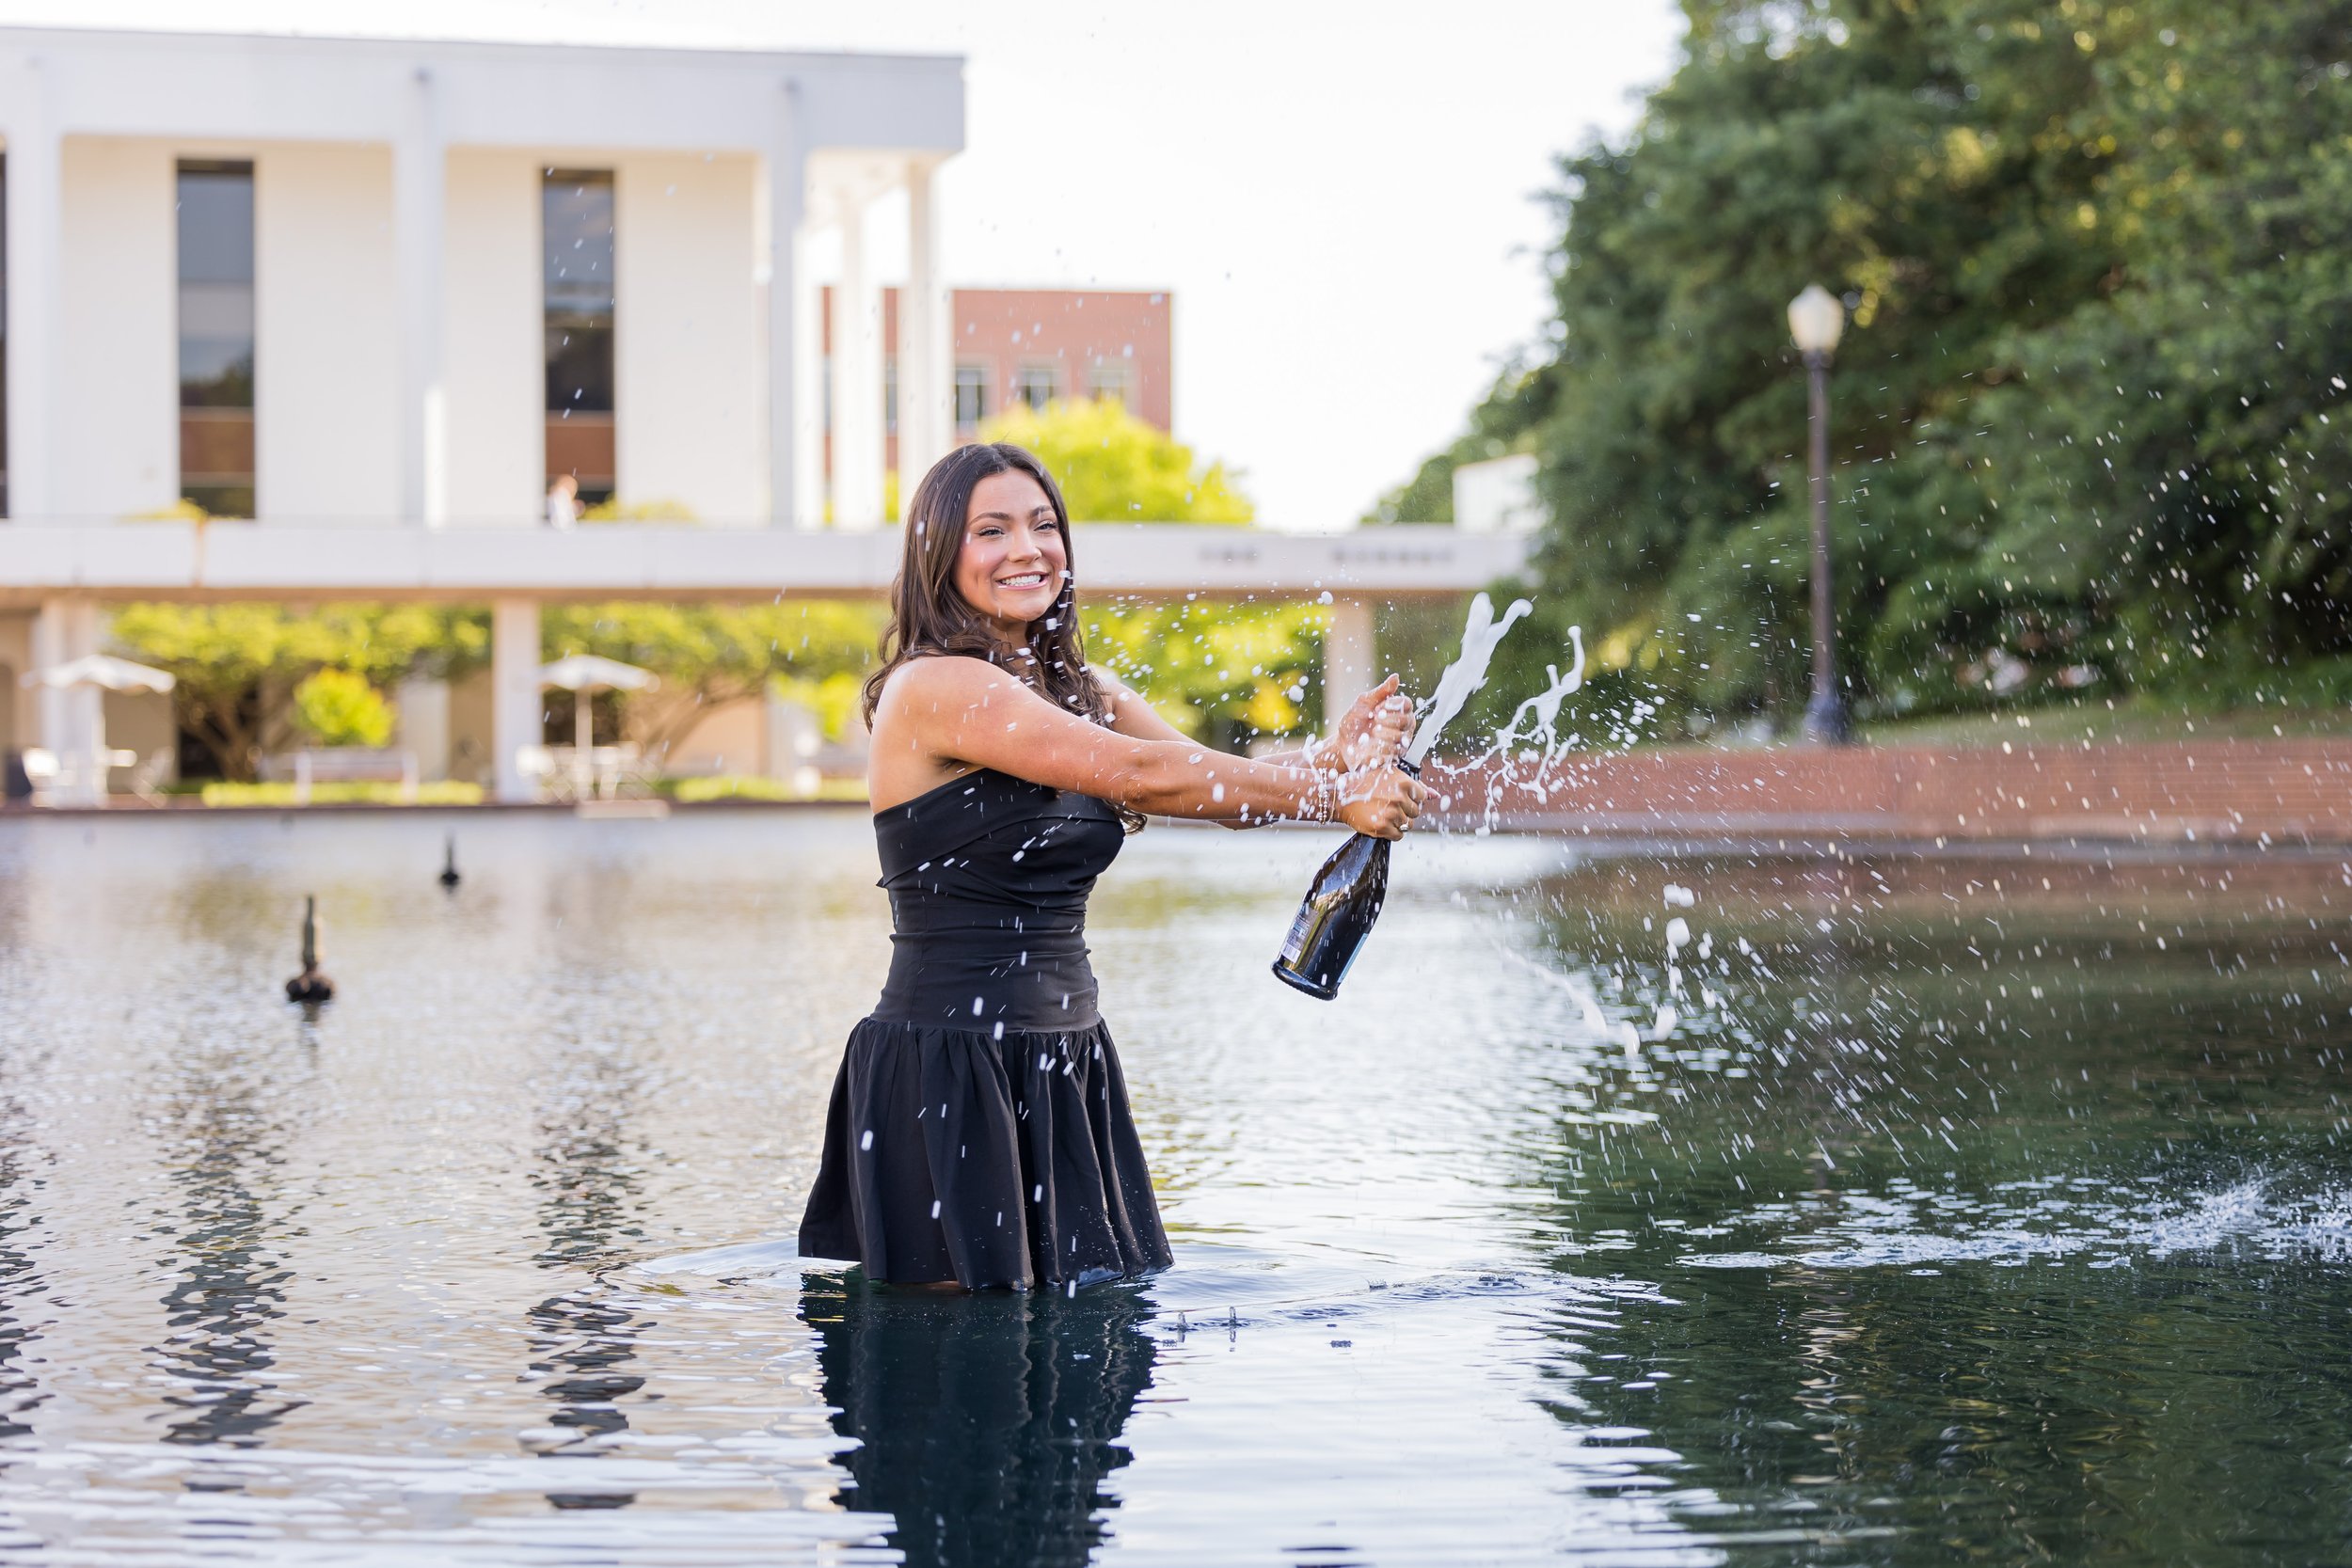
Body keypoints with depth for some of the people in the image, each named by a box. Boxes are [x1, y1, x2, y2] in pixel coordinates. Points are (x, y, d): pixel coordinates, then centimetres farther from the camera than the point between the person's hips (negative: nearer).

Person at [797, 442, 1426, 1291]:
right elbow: (1140, 774, -21)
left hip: (1066, 1059, 8)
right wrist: (1337, 795, -20)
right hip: (948, 1069, -8)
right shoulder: (933, 687, -14)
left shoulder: (1076, 688, 13)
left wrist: (1342, 757, -19)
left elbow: (1217, 783, 1)